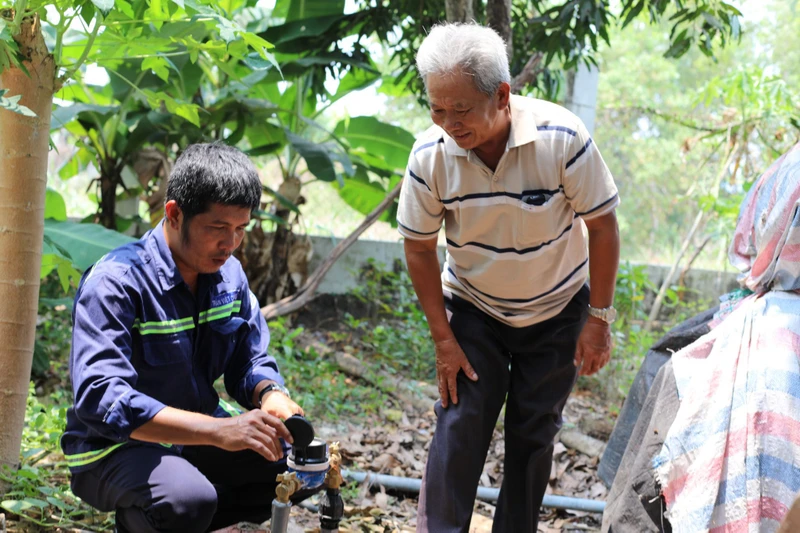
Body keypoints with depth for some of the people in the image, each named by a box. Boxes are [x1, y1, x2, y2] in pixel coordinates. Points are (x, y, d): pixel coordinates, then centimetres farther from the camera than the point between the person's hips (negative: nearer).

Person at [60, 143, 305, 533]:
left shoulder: (228, 274, 0)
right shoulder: (115, 282, -23)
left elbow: (251, 362, 7)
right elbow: (100, 399, -34)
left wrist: (271, 395, -21)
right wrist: (220, 431, -44)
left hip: (196, 439, 7)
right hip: (115, 449, -7)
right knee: (189, 501, -36)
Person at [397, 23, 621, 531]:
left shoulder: (562, 137, -28)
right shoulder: (430, 155, -23)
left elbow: (603, 226, -16)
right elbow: (419, 248, -9)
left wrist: (599, 319, -13)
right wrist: (443, 338, -8)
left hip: (556, 312, 0)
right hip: (472, 309, 0)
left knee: (534, 433, 8)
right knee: (460, 426, -9)